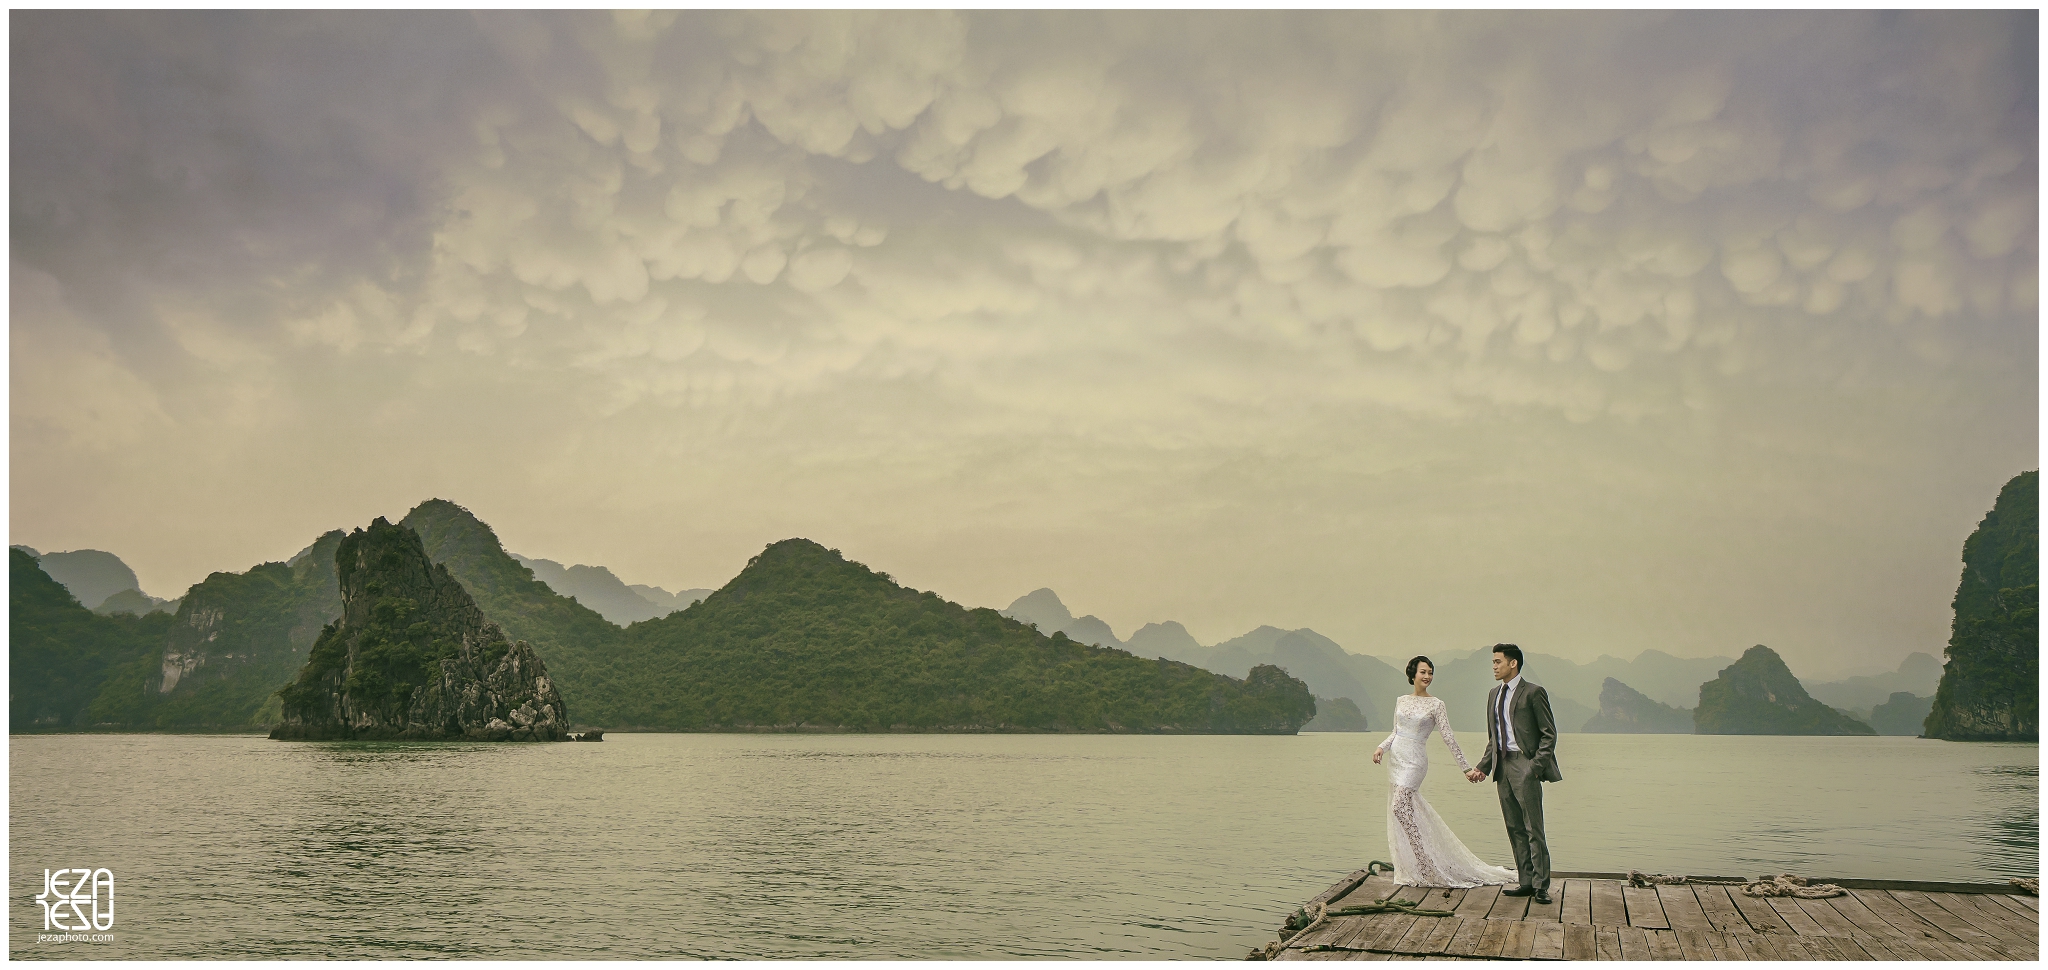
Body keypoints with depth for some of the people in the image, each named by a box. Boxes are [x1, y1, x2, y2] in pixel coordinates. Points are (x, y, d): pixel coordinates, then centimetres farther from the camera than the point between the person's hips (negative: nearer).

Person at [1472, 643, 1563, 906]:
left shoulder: (1533, 692, -5)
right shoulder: (1494, 695, 17)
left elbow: (1549, 733, -6)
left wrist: (1536, 765, -15)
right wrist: (1482, 767, 10)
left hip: (1524, 764, -7)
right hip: (1502, 765, 7)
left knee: (1533, 828, -6)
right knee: (1515, 828, 8)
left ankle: (1541, 886, -2)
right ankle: (1526, 882, 14)